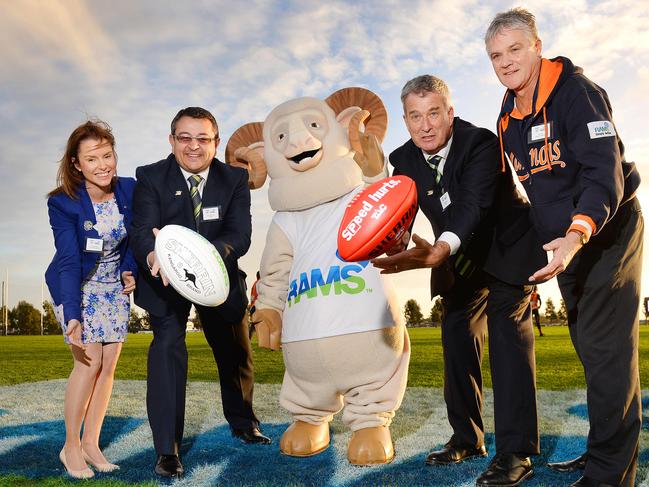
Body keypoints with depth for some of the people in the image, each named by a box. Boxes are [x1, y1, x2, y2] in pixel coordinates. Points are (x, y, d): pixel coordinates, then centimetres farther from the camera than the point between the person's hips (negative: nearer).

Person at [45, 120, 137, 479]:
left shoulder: (130, 190, -12)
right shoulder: (62, 202, -21)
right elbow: (69, 261, -26)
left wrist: (130, 270, -11)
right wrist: (73, 315, -33)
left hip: (115, 286, 4)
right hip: (77, 287, -4)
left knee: (109, 366, 2)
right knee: (89, 363, -12)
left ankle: (90, 443, 16)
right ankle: (70, 447, 7)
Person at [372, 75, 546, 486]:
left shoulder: (482, 143, -29)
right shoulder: (404, 159, -11)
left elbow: (473, 205, -44)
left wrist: (441, 250, -62)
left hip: (507, 249, -6)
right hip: (460, 259, 6)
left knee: (508, 339, -14)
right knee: (457, 341, 7)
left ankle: (516, 452, -11)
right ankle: (467, 440, 20)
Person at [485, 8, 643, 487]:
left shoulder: (576, 92, -17)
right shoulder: (508, 118, 7)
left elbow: (605, 171, -27)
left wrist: (576, 235, -40)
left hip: (607, 231, -8)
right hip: (564, 243, 8)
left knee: (606, 348, -8)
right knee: (590, 348, 12)